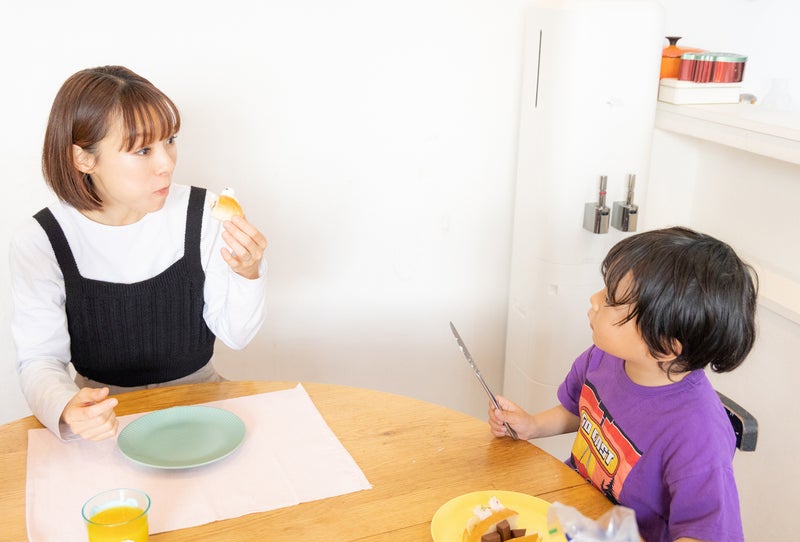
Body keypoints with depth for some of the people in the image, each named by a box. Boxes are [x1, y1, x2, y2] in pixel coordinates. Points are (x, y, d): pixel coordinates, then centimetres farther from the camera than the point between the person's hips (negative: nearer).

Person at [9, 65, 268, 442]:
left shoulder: (203, 213, -10)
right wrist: (67, 410, -29)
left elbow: (234, 335, -3)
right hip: (105, 410, 1)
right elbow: (40, 358, -8)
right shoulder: (39, 242, -12)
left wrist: (248, 275, -22)